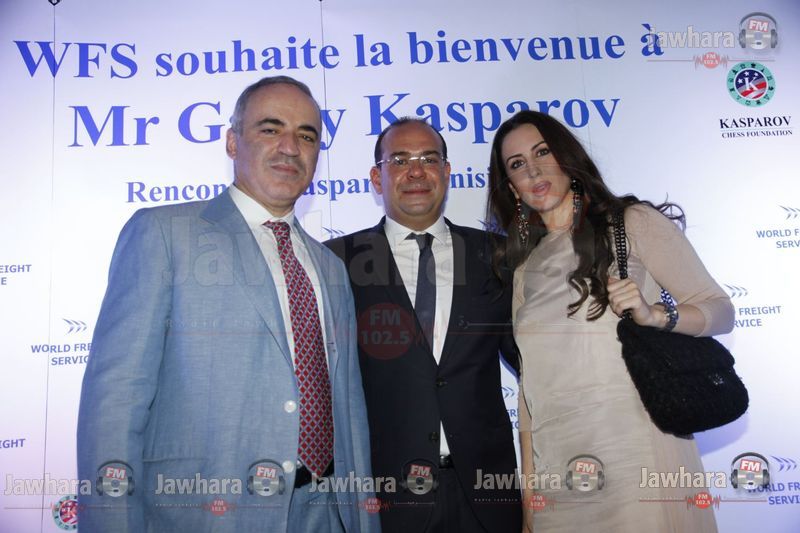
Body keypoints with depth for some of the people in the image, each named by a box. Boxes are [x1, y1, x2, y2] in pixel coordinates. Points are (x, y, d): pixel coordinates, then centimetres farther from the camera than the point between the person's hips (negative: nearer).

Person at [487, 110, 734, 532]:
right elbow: (530, 380, 11)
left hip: (641, 454, -3)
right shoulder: (525, 266, 11)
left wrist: (655, 315, -22)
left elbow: (720, 310, -2)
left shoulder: (634, 222, -1)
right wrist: (528, 483, 9)